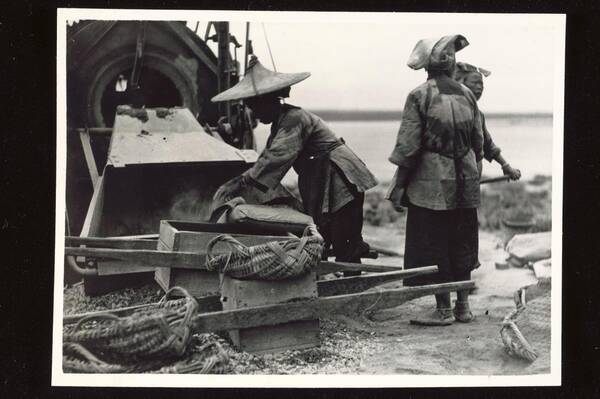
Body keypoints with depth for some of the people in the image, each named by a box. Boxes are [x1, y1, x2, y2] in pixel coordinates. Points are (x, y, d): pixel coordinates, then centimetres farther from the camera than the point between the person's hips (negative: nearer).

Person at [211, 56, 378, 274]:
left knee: (345, 251, -10)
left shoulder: (294, 119, -17)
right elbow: (268, 156, 16)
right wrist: (237, 183, 6)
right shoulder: (281, 122, 15)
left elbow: (277, 157, -27)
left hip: (341, 184, -10)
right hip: (322, 189, 10)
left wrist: (241, 182, -29)